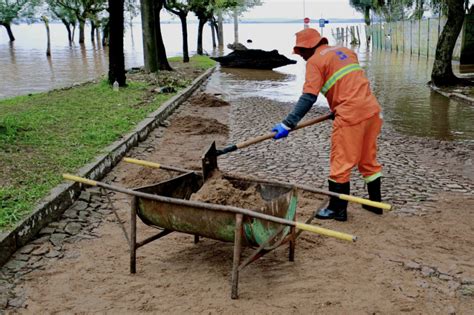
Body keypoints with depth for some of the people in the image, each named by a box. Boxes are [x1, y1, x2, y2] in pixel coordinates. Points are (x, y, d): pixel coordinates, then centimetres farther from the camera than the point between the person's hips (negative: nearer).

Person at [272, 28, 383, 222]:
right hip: (372, 110, 8)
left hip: (351, 115, -8)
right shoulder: (346, 51, 18)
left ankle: (337, 209, 11)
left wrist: (288, 124, -14)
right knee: (368, 159, 19)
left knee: (341, 162, 3)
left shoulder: (314, 61, -4)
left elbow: (308, 98, -14)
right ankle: (375, 202, 29)